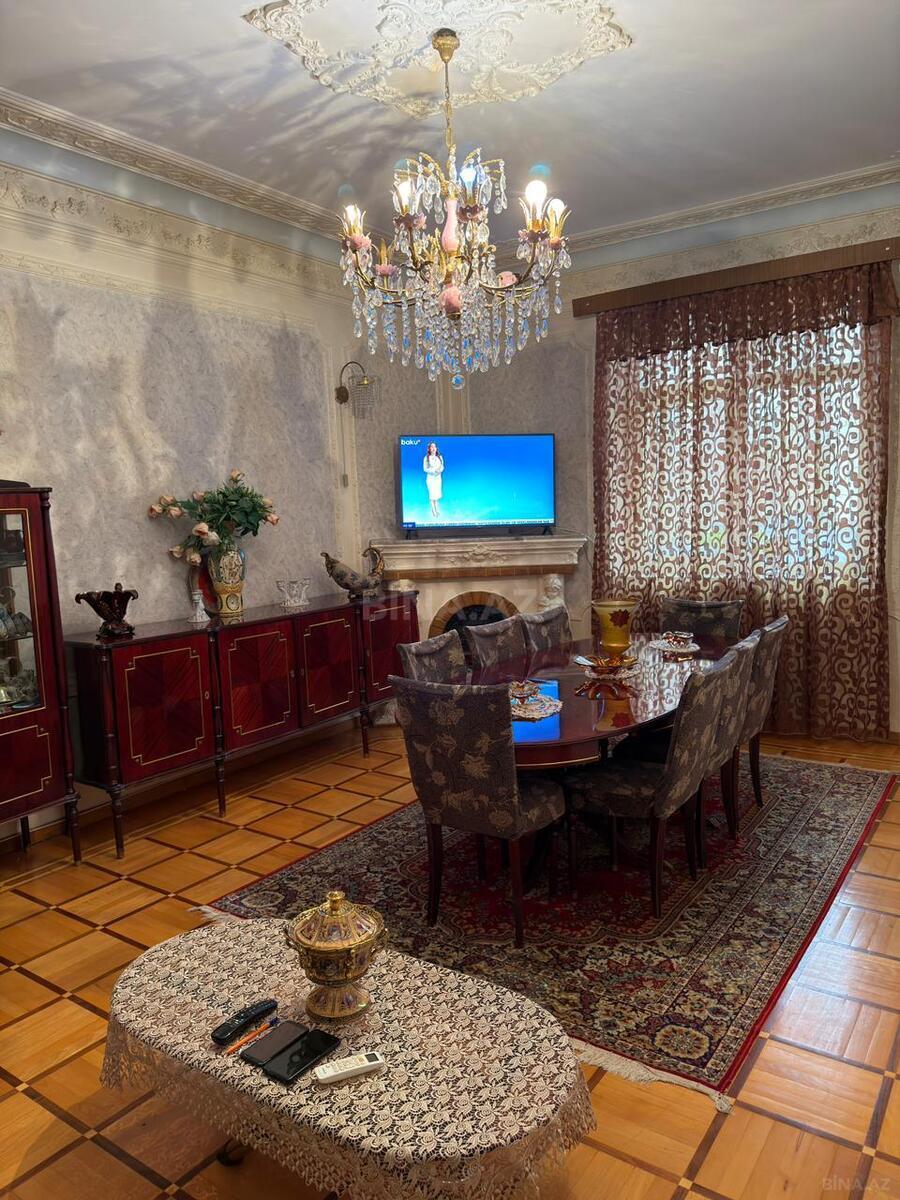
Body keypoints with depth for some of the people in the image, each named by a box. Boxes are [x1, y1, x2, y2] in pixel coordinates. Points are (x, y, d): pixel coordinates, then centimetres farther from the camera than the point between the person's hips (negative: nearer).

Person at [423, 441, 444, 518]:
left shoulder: (440, 457, 3)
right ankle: (434, 511, 10)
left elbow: (442, 467, 5)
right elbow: (425, 469, -8)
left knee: (437, 494, 7)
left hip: (438, 477, 4)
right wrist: (434, 470, -20)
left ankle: (436, 509, 25)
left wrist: (440, 470, -17)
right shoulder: (426, 458, -9)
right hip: (430, 478, -4)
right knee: (432, 495, -1)